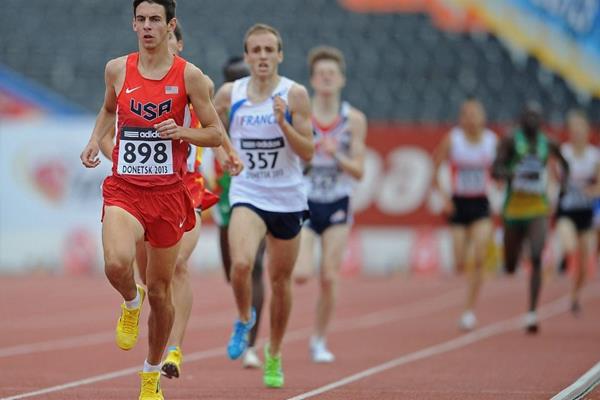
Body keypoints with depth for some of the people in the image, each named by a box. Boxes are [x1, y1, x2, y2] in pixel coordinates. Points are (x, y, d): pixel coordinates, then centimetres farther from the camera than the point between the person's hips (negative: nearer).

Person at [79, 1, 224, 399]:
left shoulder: (189, 75, -3)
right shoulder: (117, 69, 3)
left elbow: (217, 134, 1)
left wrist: (181, 131, -17)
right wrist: (95, 140, 7)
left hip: (168, 192, 0)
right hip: (124, 189, 0)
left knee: (160, 289, 9)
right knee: (117, 264, -29)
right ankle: (131, 304, 8)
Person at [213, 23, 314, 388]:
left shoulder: (294, 94, -7)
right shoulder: (230, 94, -2)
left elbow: (308, 152, -9)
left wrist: (283, 122, -22)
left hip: (288, 199, 0)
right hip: (247, 196, 0)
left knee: (280, 280, 11)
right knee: (241, 264, -26)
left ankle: (274, 355, 31)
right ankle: (244, 319, 5)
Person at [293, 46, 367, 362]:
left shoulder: (354, 120, -1)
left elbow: (359, 171, -1)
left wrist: (337, 155, -19)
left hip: (338, 205, 1)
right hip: (304, 203, -1)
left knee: (329, 278, -1)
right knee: (301, 273, -18)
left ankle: (319, 341, 14)